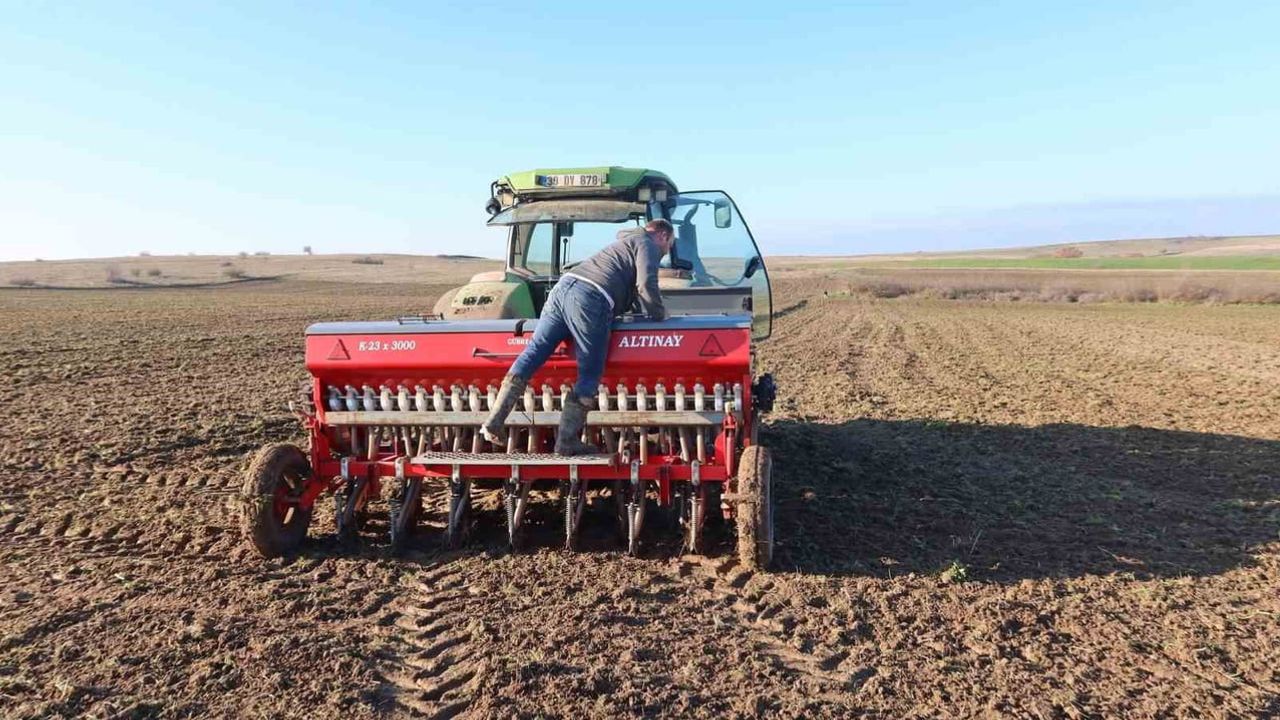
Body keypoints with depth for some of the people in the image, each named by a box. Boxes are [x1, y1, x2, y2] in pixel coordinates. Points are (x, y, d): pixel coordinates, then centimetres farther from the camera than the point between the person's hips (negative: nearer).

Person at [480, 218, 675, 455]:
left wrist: (650, 311, 39)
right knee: (590, 373, -1)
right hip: (589, 298, -8)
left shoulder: (625, 242, 37)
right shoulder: (647, 245, 10)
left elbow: (631, 285, 44)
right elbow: (646, 286, -4)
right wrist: (660, 315, 10)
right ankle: (567, 440, -3)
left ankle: (494, 421, -3)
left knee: (532, 353, 3)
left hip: (563, 286, 8)